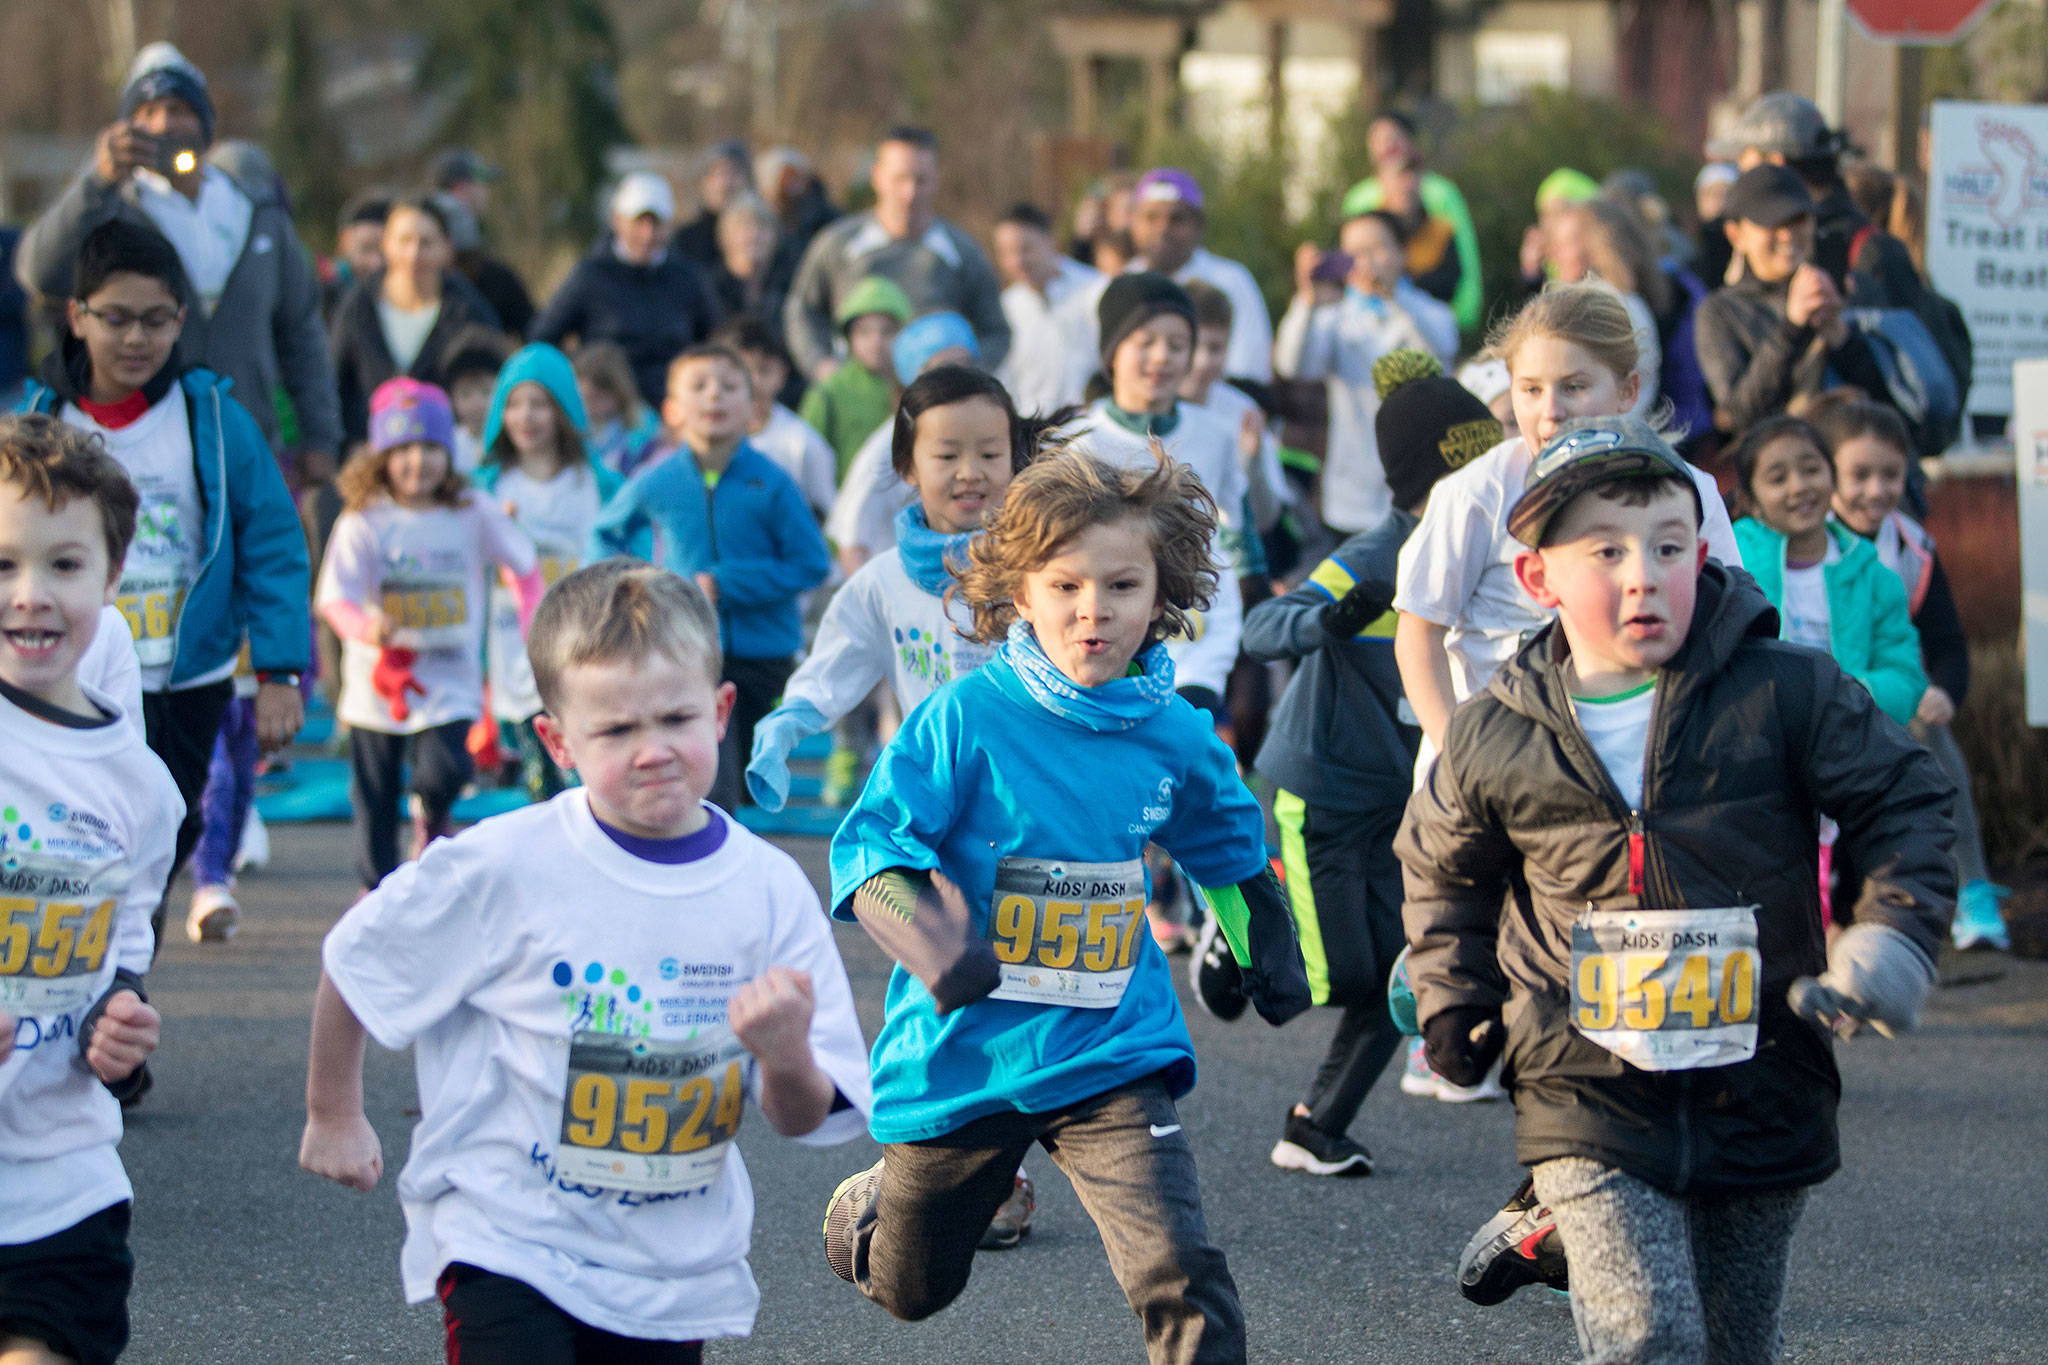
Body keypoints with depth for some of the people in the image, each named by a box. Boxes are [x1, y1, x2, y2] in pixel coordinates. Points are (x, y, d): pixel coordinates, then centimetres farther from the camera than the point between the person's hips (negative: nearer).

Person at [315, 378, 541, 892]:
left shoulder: (473, 516, -1)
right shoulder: (363, 523, -8)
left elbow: (524, 566, 13)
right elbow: (334, 598, -15)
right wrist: (367, 627, -35)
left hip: (449, 681, 0)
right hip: (378, 679, 0)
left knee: (446, 771, -19)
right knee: (375, 799, 7)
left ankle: (430, 815, 16)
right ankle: (376, 886, 24)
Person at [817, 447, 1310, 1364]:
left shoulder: (1173, 736, -2)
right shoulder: (965, 720, -16)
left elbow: (1230, 848, 20)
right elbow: (865, 851, -18)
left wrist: (1265, 953, 20)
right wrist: (930, 942, -34)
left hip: (1111, 1052, 1)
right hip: (964, 1050, -1)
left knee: (1179, 1280, -21)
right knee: (910, 1288, 22)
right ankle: (871, 1203, 57)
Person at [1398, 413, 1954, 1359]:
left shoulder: (1787, 694, -6)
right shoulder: (1495, 740, -2)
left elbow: (1903, 803, 5)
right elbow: (1445, 870, 17)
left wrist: (1892, 940, -9)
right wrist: (1456, 1002, 7)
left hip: (1761, 1103, 1)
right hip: (1590, 1108, -1)